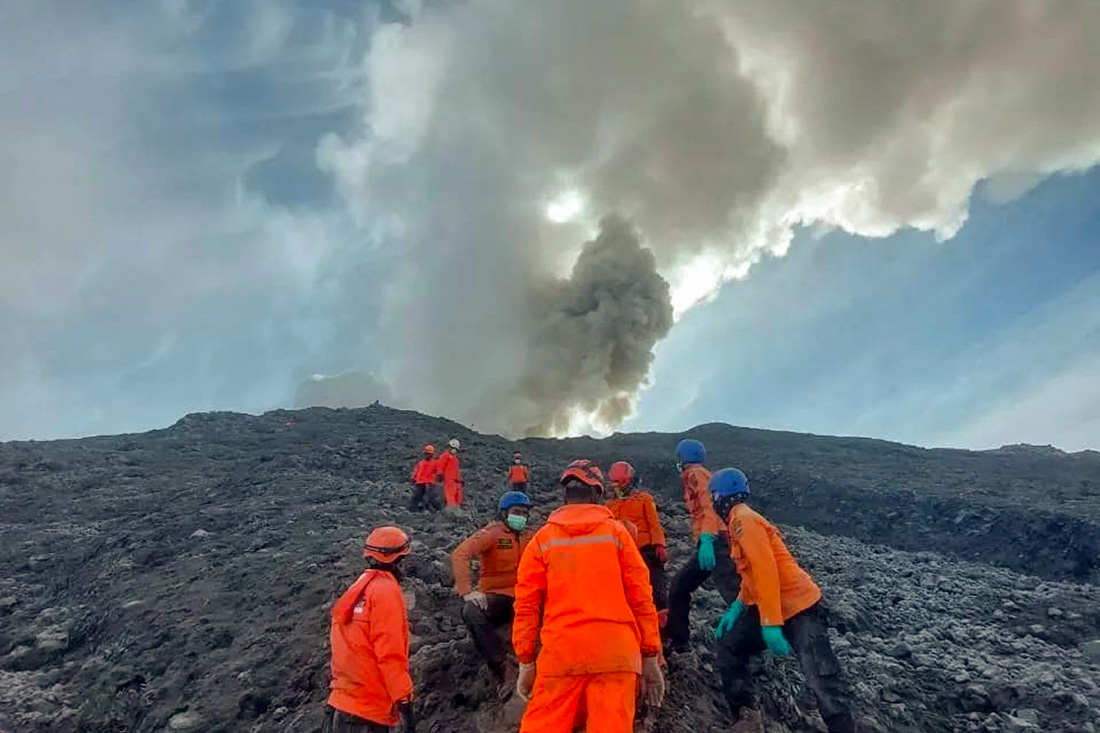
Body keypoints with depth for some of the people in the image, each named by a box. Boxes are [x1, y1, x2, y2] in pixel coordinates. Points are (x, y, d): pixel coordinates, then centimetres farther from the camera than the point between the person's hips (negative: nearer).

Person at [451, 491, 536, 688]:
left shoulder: (529, 537, 11)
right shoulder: (492, 533, -5)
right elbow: (459, 555, -17)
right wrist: (467, 591, -27)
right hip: (496, 596, -3)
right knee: (471, 612, -34)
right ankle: (501, 668, -25)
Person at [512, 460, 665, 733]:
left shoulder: (542, 539, 6)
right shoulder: (616, 531, 5)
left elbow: (526, 605, 5)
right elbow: (641, 597, 4)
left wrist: (526, 661, 12)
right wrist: (650, 656, 10)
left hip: (561, 653, 1)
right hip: (615, 651, 0)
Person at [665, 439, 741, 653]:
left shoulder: (696, 473, -2)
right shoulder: (696, 475, 25)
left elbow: (709, 505, -18)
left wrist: (706, 539, -28)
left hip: (714, 541, -10)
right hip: (710, 543, 10)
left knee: (734, 593, -18)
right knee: (679, 586, 14)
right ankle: (678, 640, 20)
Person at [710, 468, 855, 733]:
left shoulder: (744, 520, -16)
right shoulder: (740, 522, 14)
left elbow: (766, 570, -24)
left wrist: (771, 624, -25)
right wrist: (736, 607, 14)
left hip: (799, 609, -10)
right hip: (771, 609, 10)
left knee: (823, 682, -13)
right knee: (730, 649, 11)